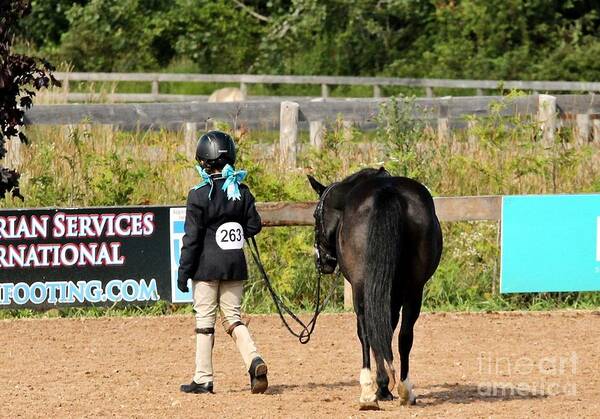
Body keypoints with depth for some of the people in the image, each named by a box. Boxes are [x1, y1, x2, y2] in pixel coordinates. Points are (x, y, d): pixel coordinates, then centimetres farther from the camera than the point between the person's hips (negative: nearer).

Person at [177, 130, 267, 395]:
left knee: (205, 322, 4)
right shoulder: (241, 191, 1)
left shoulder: (199, 195, -12)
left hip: (206, 266, -4)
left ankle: (203, 379, 8)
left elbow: (192, 237, -12)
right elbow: (254, 226, 6)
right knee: (233, 318, 11)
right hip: (235, 265, 4)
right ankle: (254, 360, -12)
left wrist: (183, 272, -6)